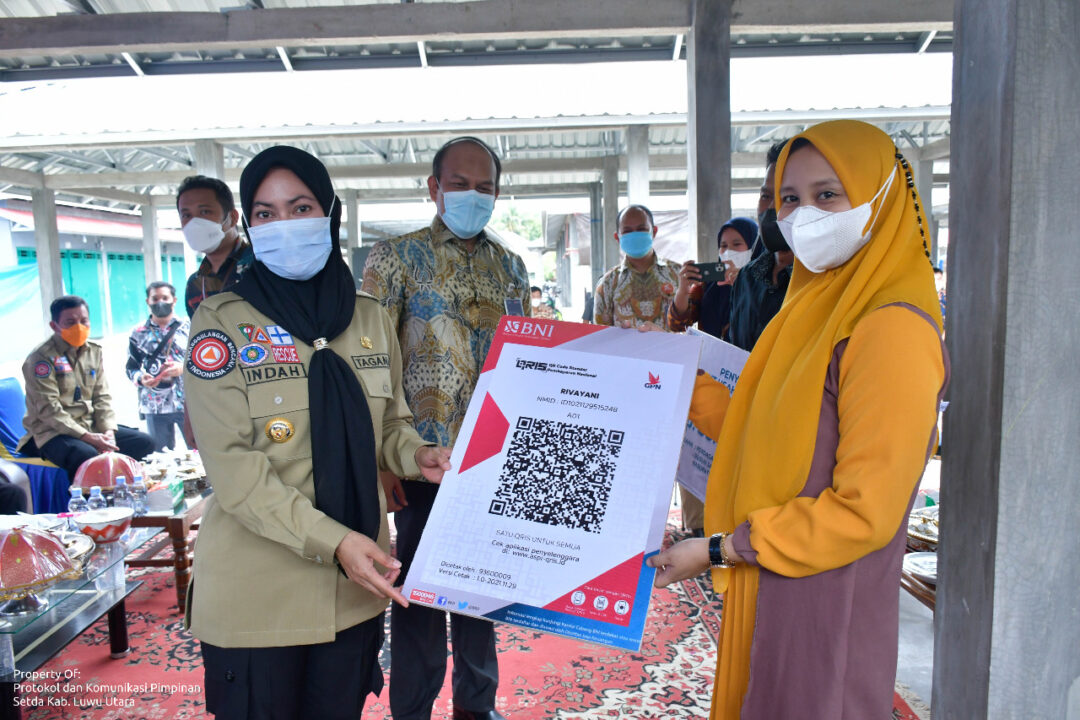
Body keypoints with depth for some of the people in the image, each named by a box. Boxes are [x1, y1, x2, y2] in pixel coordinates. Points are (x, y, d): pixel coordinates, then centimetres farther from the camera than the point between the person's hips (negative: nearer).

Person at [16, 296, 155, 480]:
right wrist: (87, 437, -23)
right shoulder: (42, 358, -11)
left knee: (144, 442, -6)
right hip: (52, 433, -7)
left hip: (90, 427, 7)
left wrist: (108, 431, -7)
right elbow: (49, 410, -17)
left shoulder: (94, 351, 11)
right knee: (87, 456, -36)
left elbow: (102, 397, 9)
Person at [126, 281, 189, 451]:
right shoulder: (139, 333, 11)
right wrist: (141, 378, -9)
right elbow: (131, 368, 13)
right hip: (154, 407, 2)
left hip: (187, 403, -2)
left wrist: (184, 368, -14)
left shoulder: (188, 327, 6)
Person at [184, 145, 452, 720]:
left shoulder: (369, 317, 4)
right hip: (257, 587, -3)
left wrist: (414, 454, -10)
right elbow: (233, 465, -16)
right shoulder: (222, 322, -8)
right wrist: (332, 540, -23)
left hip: (356, 582, 4)